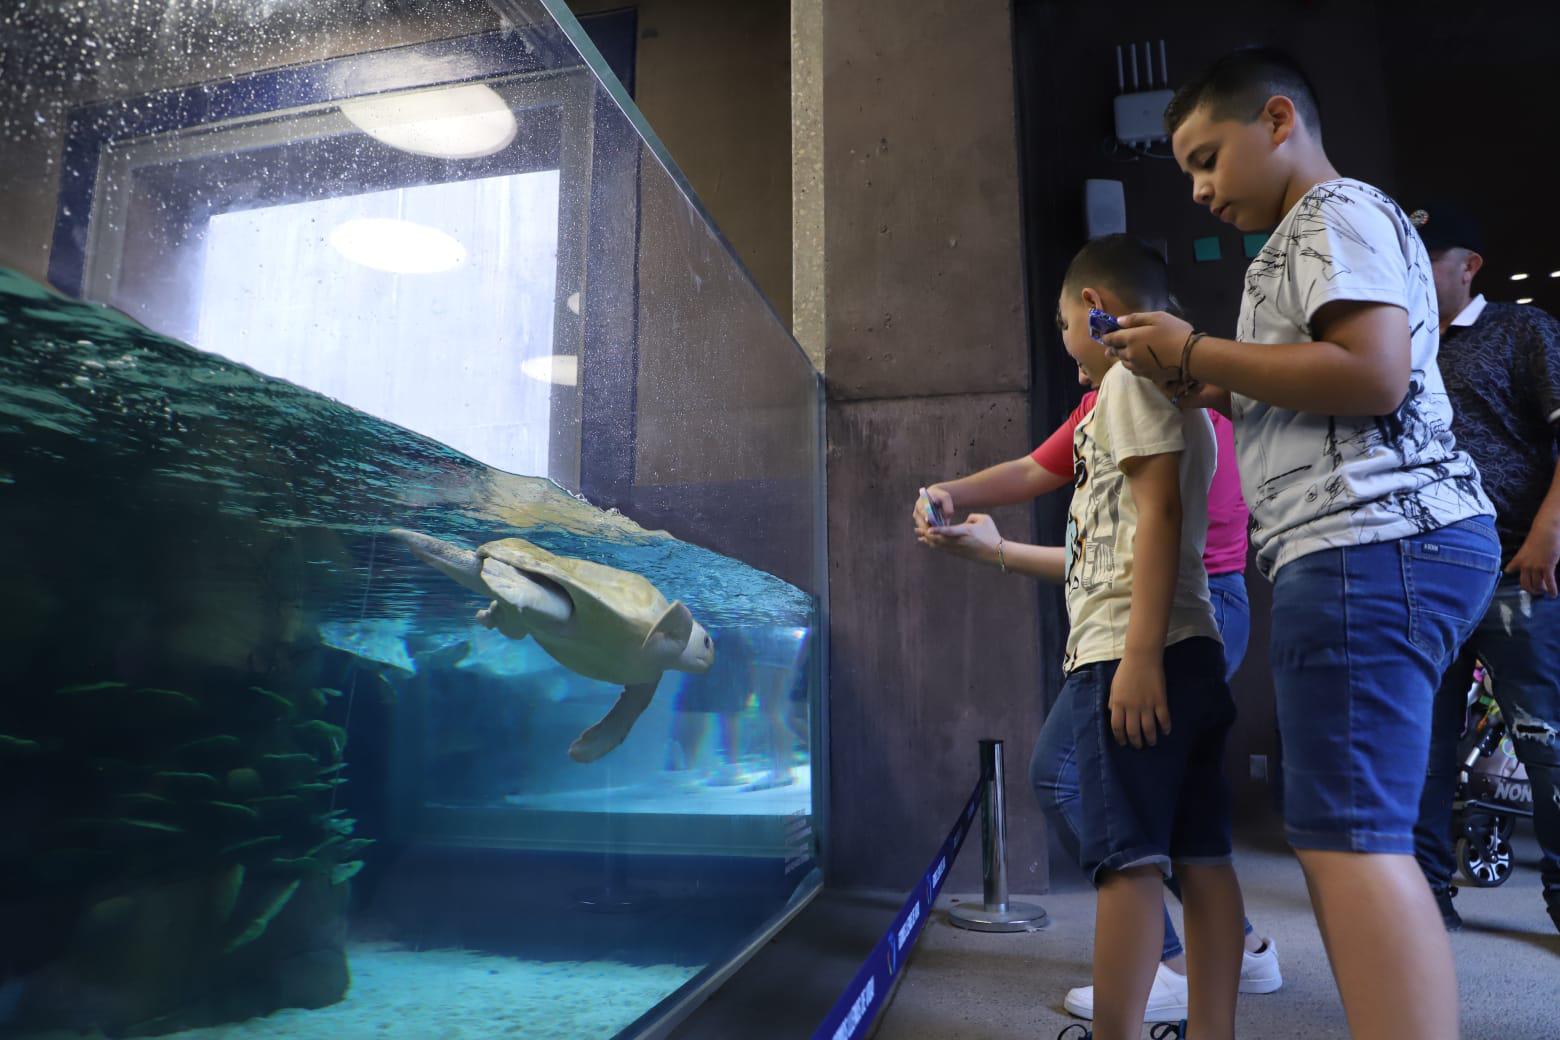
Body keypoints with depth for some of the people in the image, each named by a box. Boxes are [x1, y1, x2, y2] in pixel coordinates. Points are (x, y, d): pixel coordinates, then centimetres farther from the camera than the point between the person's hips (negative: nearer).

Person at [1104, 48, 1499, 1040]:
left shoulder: (1335, 211, -1)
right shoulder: (1324, 232, 29)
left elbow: (1373, 374, -17)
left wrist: (1197, 349, -9)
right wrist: (1211, 389, 16)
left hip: (1372, 541, -11)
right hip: (1378, 549, 11)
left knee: (1348, 837, -13)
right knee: (1347, 833, 11)